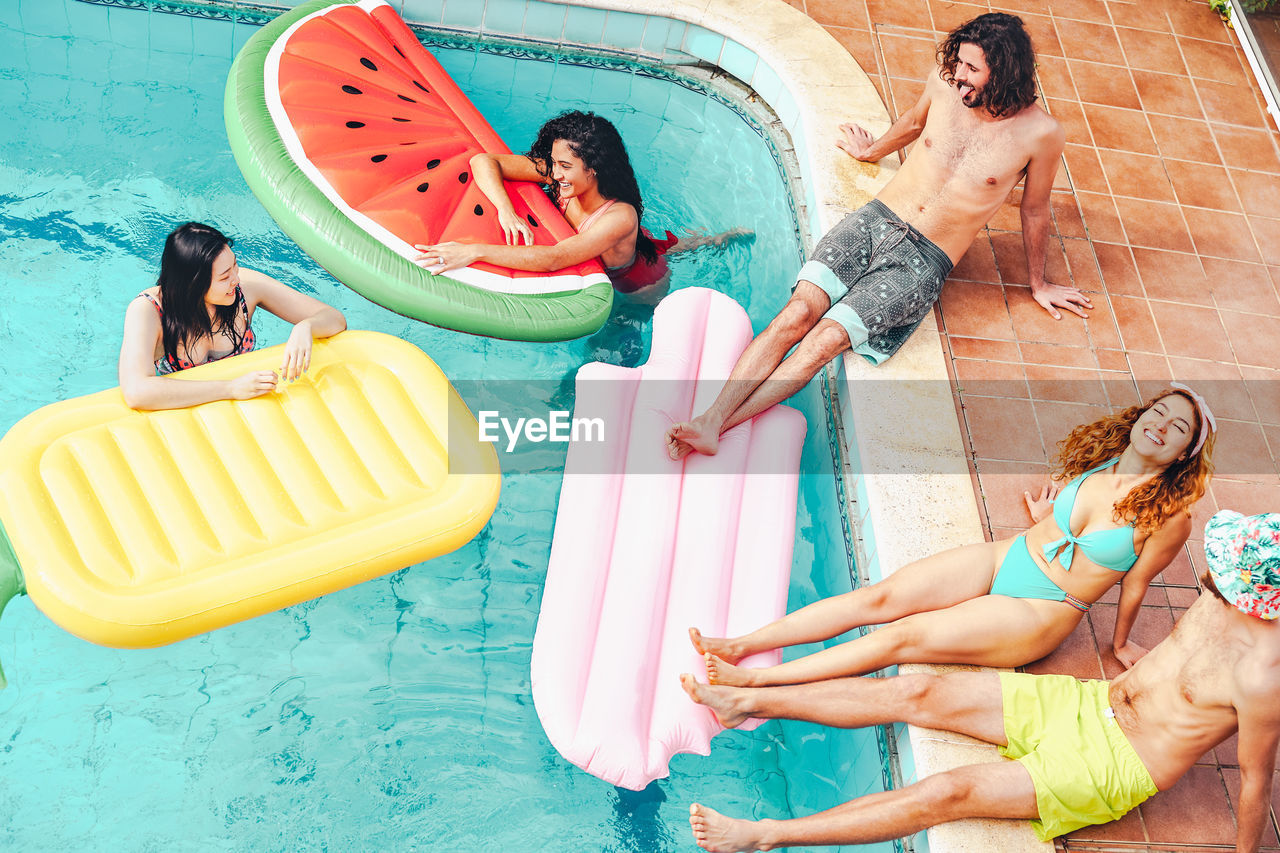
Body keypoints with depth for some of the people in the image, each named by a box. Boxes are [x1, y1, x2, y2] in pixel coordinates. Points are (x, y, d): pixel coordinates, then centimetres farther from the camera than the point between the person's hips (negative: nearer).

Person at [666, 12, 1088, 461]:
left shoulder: (1040, 133, -7)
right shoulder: (945, 83, 1)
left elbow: (1034, 211, 9)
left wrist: (1038, 283, 22)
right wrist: (872, 151, 42)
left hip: (923, 262, -2)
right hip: (873, 221, 3)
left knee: (826, 338, -24)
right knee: (797, 312, -23)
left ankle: (719, 428, -28)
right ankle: (709, 419, -32)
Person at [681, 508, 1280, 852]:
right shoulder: (1219, 602, -3)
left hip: (1110, 769, -7)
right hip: (1083, 702, 7)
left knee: (947, 793, -20)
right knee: (916, 694, -5)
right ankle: (746, 701, 3)